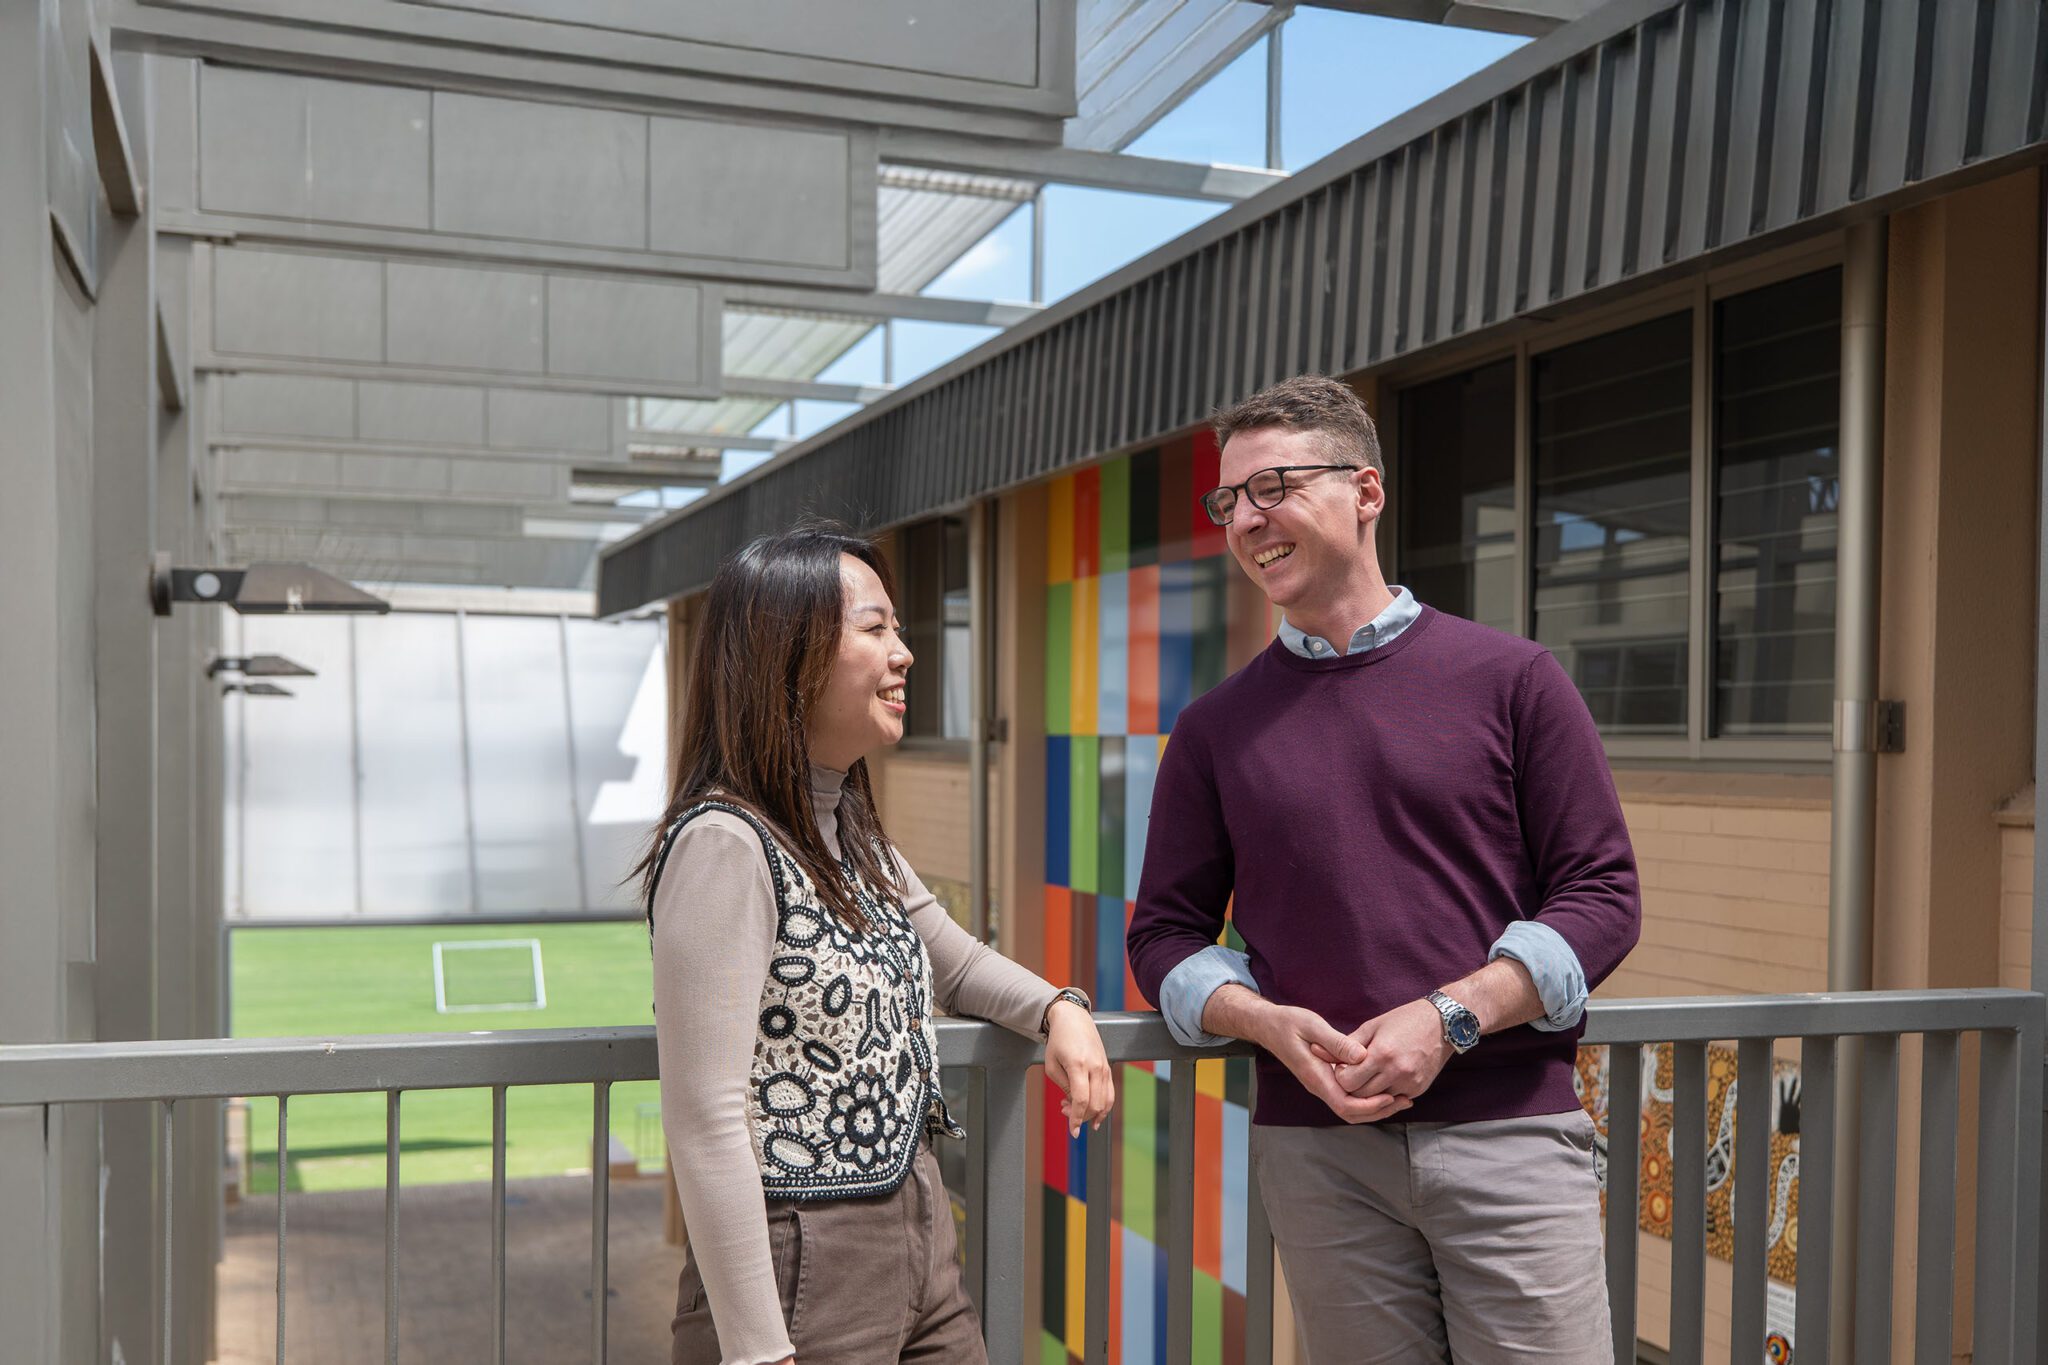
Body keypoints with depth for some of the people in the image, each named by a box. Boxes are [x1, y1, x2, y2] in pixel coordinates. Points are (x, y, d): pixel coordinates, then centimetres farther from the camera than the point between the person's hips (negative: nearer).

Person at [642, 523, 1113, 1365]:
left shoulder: (855, 833, 9)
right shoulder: (724, 844, -18)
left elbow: (954, 962, 23)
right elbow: (706, 1123, -21)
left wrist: (1060, 1009, 4)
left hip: (923, 1250, 8)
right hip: (803, 1265, -8)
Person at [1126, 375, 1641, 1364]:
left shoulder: (1509, 678, 3)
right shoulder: (1216, 727, 9)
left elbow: (1603, 893, 0)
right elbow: (1165, 933, 11)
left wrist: (1449, 1018, -12)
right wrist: (1267, 1022, -9)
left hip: (1507, 1133, -1)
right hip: (1315, 1151, 2)